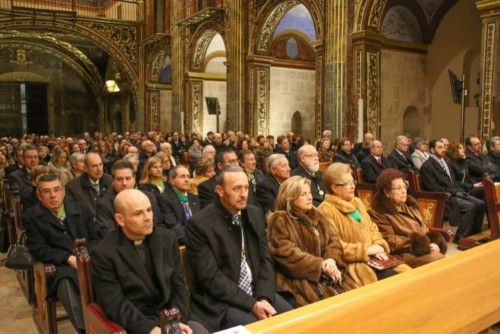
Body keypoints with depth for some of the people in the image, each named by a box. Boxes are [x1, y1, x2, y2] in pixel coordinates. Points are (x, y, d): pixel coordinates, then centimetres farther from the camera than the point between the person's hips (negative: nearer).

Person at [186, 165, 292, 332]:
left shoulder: (254, 214, 4)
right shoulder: (199, 224, -15)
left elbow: (265, 259, 6)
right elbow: (210, 277, -17)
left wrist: (264, 297, -10)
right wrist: (251, 304, -20)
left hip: (257, 291, 6)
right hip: (221, 301, -5)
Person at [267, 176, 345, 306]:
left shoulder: (315, 215, 17)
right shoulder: (279, 221, -5)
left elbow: (333, 240, 10)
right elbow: (287, 254, -15)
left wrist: (332, 260, -12)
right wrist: (321, 265, -18)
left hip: (326, 276, 6)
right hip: (299, 280, -6)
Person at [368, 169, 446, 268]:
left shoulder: (410, 205, 19)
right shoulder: (378, 214, -6)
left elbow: (425, 229, 19)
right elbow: (392, 243, -11)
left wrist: (433, 244, -4)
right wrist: (427, 246, -11)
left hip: (426, 250, 7)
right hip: (404, 255, -7)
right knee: (437, 258, -29)